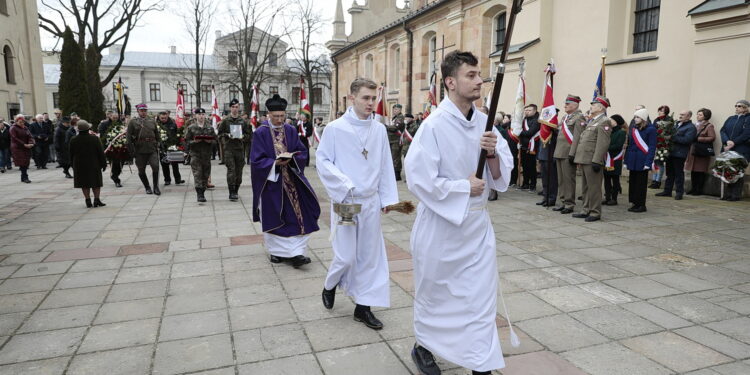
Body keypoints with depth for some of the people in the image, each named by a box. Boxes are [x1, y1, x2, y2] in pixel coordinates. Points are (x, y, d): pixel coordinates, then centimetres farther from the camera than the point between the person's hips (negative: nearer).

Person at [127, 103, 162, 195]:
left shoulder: (152, 121, 12)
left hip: (152, 149, 1)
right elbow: (129, 136, 2)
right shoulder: (133, 122, 5)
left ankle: (156, 187, 0)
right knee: (141, 170, 6)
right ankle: (147, 187, 22)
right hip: (140, 150, -1)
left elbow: (157, 134, 17)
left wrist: (158, 144, 9)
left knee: (155, 167, -13)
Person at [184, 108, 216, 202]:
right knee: (197, 174, -9)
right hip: (195, 153, -3)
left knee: (206, 174, 6)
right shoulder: (191, 127, 2)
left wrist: (210, 141, -12)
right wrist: (194, 141, -16)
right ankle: (199, 194, -9)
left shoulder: (210, 127, 9)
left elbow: (215, 140, 9)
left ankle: (202, 192, 19)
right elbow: (186, 141, 2)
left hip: (207, 153, 3)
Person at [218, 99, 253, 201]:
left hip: (240, 148, 3)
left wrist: (243, 136, -6)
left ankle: (236, 191, 18)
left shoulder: (243, 121, 9)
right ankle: (231, 192, -9)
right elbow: (219, 133, 6)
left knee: (239, 170, 6)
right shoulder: (225, 121, 3)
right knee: (231, 170, -11)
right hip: (228, 148, -3)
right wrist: (227, 135, -11)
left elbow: (248, 134, 14)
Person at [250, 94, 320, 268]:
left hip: (291, 180, 2)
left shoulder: (291, 131, 5)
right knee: (272, 218, 7)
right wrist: (275, 162, -21)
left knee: (296, 215, -6)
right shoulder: (261, 133, -4)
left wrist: (291, 158, -15)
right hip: (271, 180, -2)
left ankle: (296, 253, -3)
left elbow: (302, 152, 5)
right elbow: (257, 159, -7)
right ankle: (275, 251, 24)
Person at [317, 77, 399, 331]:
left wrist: (387, 198, 6)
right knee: (346, 256, -1)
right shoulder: (336, 128, -7)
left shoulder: (379, 130, 3)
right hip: (345, 202, -4)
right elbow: (323, 162, -5)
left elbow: (385, 166, 7)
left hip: (371, 202, 4)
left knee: (370, 255, 8)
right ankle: (330, 286, 31)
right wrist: (344, 185, -15)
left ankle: (363, 306, 22)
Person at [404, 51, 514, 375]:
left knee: (482, 296, 8)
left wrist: (493, 154, -14)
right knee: (434, 293, 14)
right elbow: (419, 180, -21)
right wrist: (464, 187, -15)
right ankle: (423, 348, 39)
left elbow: (501, 175, 6)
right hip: (441, 224, -5)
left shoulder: (484, 123, 3)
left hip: (478, 224, 5)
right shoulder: (434, 125, -16)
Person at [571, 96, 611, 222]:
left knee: (593, 187, -3)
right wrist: (574, 155, 18)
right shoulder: (592, 121, 20)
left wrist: (596, 161, -22)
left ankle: (595, 213, 4)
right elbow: (580, 139, 22)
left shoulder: (604, 122, -10)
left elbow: (603, 143, -18)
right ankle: (586, 210, 24)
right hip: (584, 160, 9)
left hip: (592, 160, -9)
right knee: (586, 187, 15)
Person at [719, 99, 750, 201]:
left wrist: (733, 143, -15)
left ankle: (736, 195, 0)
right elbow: (722, 130, 7)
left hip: (741, 151, -5)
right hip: (728, 150, 5)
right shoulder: (730, 119, 18)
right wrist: (727, 141, -11)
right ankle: (728, 194, 7)